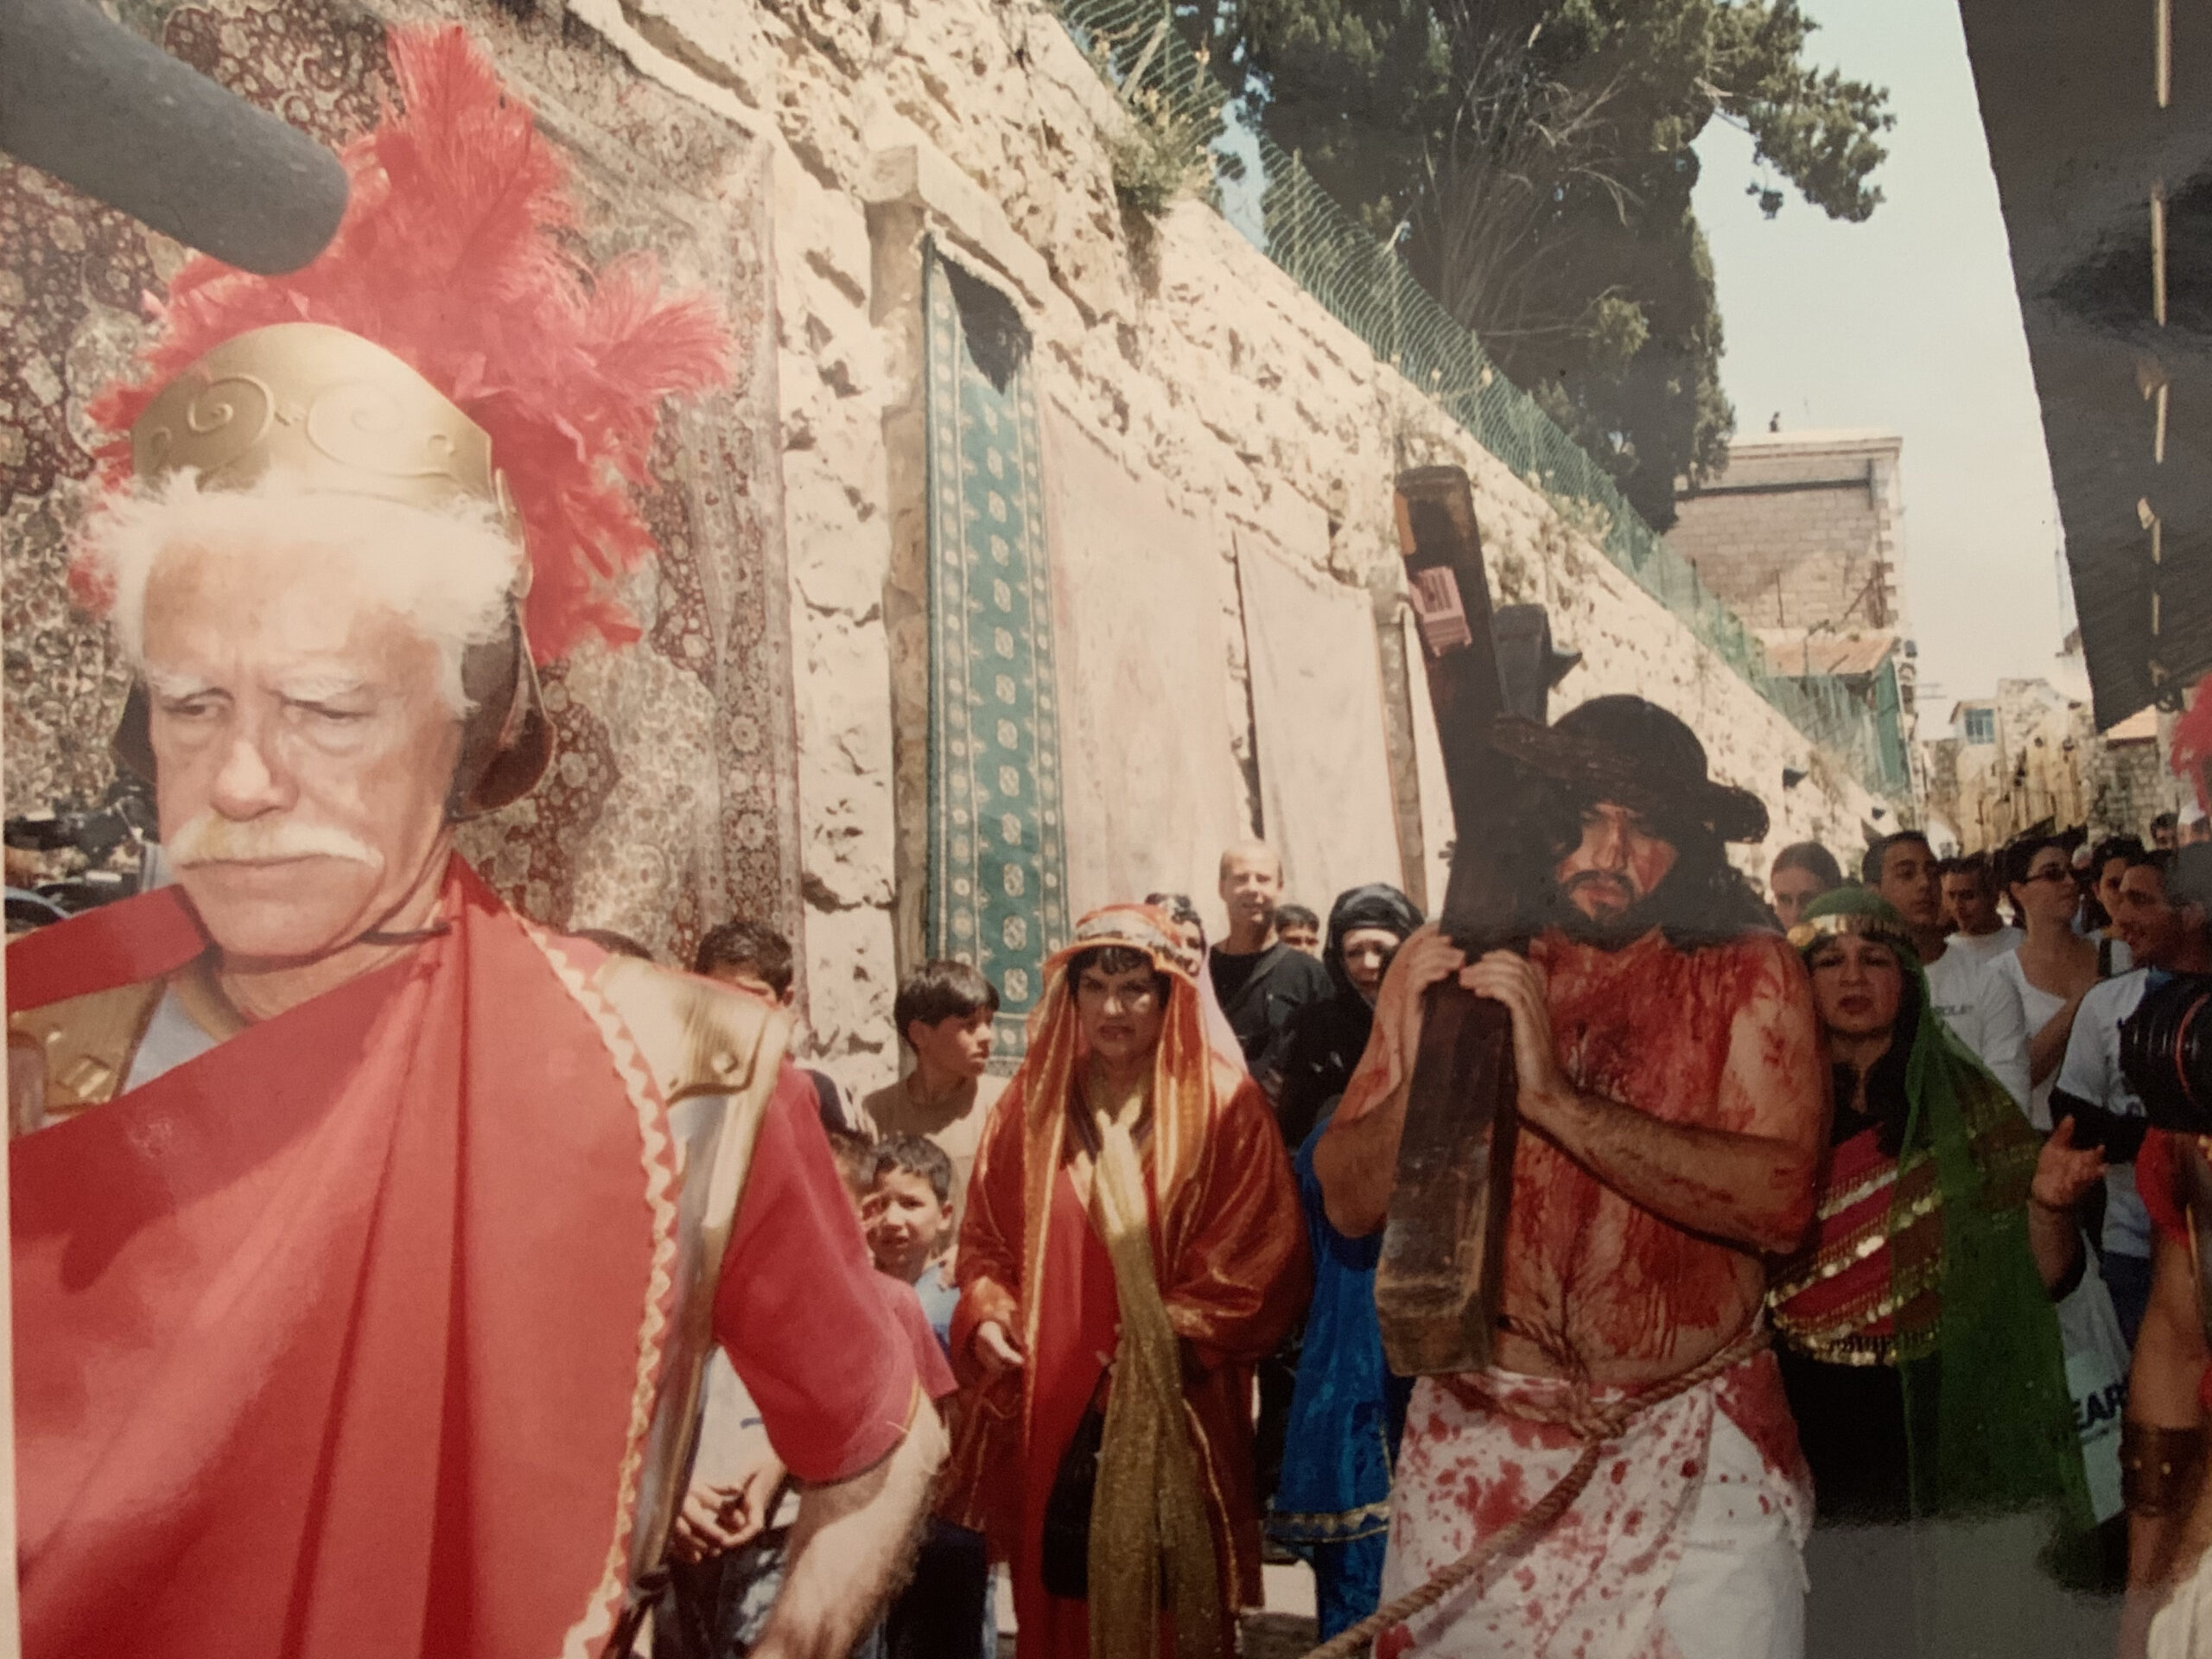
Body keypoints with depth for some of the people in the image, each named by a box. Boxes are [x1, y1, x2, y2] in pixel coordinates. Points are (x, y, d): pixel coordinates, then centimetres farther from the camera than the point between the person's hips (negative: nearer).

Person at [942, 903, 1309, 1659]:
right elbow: (986, 1236, 11)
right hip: (1051, 1408, 3)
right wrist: (986, 1317, -6)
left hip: (1174, 1410, -2)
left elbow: (1263, 1256, -5)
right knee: (1060, 1598, 9)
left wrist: (1176, 1337, -14)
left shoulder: (1224, 1104, -3)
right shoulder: (1033, 1099, 7)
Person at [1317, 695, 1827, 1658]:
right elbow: (1349, 1205, -1)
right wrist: (1422, 1073, -19)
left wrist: (1555, 1096, -25)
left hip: (1693, 1451, -1)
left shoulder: (1748, 975, -5)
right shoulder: (1442, 968, 0)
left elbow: (1780, 1200, -19)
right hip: (1475, 1445, 2)